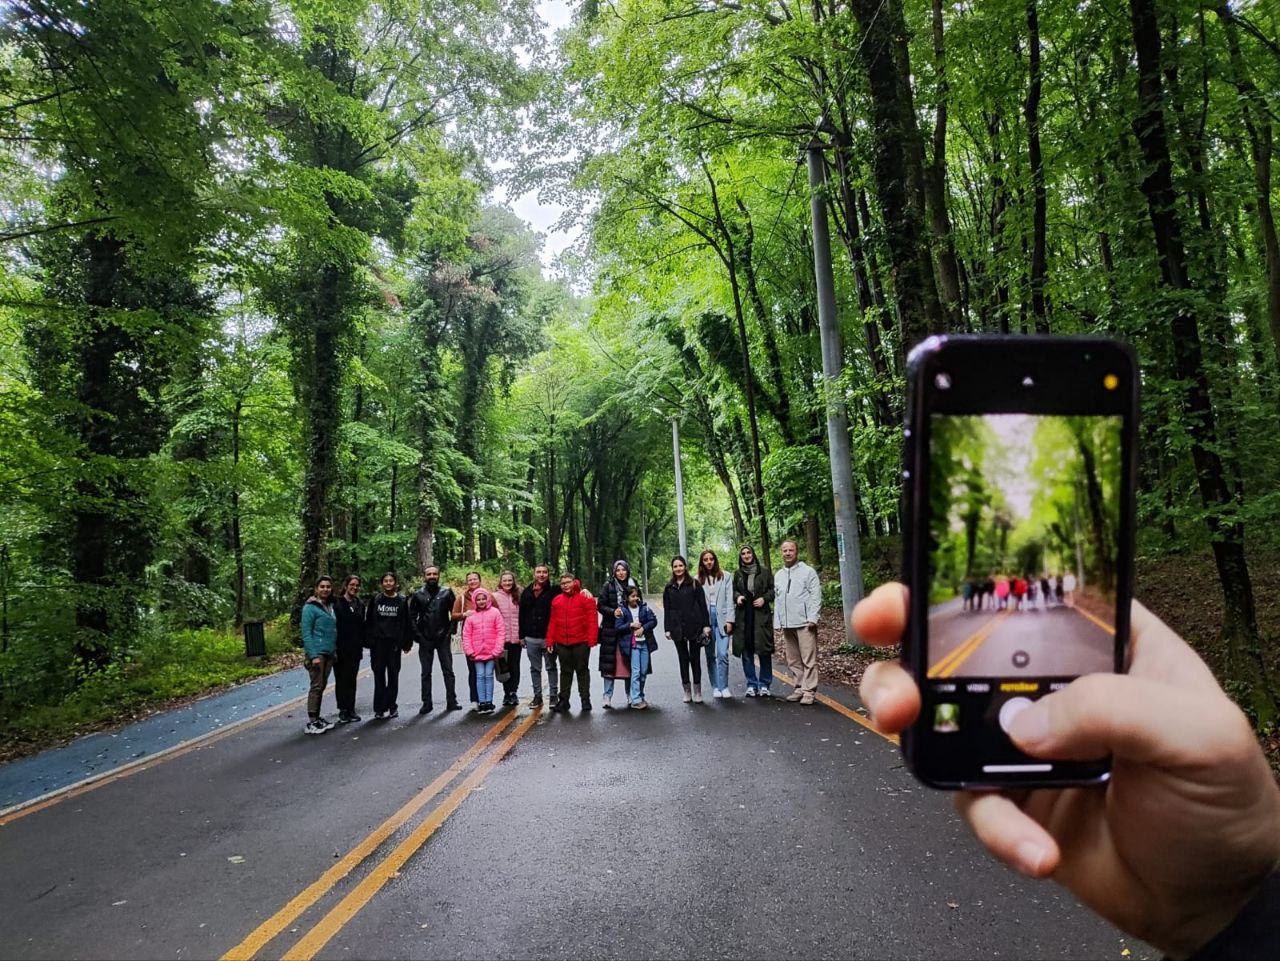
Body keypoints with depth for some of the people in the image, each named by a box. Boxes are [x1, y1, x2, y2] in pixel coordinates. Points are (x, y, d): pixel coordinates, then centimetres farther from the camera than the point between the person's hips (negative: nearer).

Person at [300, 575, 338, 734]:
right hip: (317, 653, -7)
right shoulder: (310, 607, -9)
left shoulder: (331, 606, 12)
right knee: (316, 686, -6)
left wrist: (335, 650, 11)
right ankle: (311, 723, -1)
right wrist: (313, 655, -19)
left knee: (322, 686, 11)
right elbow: (306, 633, -13)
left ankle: (317, 718, 19)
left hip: (329, 653, 7)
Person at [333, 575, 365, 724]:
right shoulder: (337, 603, -5)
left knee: (351, 679, 8)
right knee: (341, 679, 3)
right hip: (340, 648, -4)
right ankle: (343, 711, 9)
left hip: (355, 649, 4)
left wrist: (362, 646, 8)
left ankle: (351, 709, 14)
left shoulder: (360, 604, 10)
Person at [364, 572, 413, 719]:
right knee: (379, 676, 2)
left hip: (394, 644, 0)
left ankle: (391, 706, 13)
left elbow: (407, 623, 3)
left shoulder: (402, 601, 3)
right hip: (378, 644, 1)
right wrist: (368, 641, -1)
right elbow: (368, 622, 5)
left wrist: (407, 643, -1)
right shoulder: (375, 600, 5)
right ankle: (379, 708, 8)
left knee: (393, 676, 5)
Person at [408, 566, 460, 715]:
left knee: (448, 671, 2)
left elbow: (454, 613, 4)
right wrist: (417, 633, -4)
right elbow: (412, 616, 5)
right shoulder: (417, 595, 2)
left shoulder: (446, 593, 1)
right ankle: (426, 703, 14)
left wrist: (451, 630, -5)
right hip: (425, 640, 1)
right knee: (426, 673, 7)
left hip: (443, 638, -1)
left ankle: (451, 702, 7)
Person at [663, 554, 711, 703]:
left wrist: (706, 625, -7)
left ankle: (697, 692, 9)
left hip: (694, 626, -2)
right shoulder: (669, 588, 9)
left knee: (695, 658, 2)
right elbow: (666, 610, 10)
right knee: (683, 659, 7)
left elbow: (702, 605, -1)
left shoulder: (694, 584, 2)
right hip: (677, 628, 2)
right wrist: (667, 629, 3)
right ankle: (687, 691, 14)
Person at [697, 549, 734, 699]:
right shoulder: (698, 580, 6)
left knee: (723, 654, -10)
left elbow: (729, 600, 2)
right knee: (710, 656, 6)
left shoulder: (725, 577, 6)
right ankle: (715, 687, 16)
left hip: (721, 618, -1)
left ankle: (724, 687, 1)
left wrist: (729, 621, -5)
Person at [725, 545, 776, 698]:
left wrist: (764, 598, -9)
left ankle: (764, 685, 11)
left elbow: (773, 589, 7)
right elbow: (733, 590, 18)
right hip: (743, 617, 2)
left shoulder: (764, 573, 2)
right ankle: (751, 685, 14)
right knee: (746, 653, 4)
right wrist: (737, 597, -3)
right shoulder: (737, 574, 9)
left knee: (764, 651, -1)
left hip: (761, 616, -2)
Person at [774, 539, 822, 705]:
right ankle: (799, 688, 19)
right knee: (793, 660, 10)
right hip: (787, 624, 6)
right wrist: (778, 621, 11)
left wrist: (813, 618, -14)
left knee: (808, 659, -6)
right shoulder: (778, 575, 17)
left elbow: (816, 596, -6)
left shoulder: (808, 571, -1)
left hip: (804, 623, -6)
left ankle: (809, 691, -2)